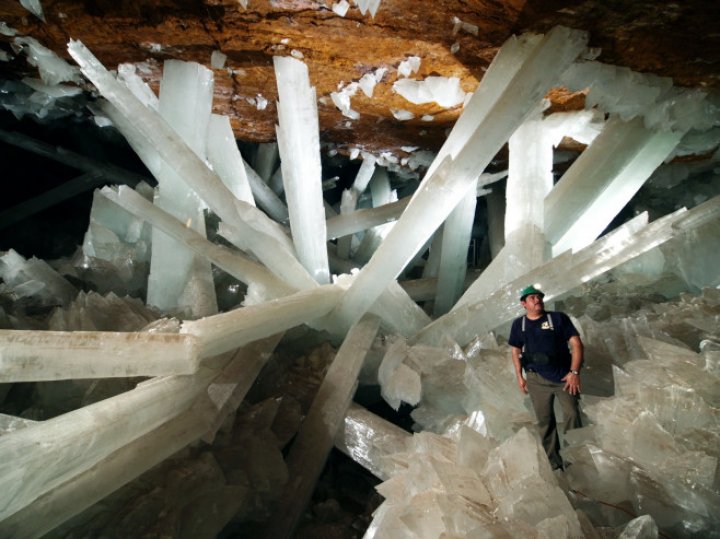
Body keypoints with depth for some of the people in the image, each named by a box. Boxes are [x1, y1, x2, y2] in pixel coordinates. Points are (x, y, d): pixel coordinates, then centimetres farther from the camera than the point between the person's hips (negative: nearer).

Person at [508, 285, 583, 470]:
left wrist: (574, 372, -13)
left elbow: (576, 344, -5)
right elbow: (516, 351, 15)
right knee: (545, 421, 7)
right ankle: (554, 463, 20)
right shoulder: (518, 324, 6)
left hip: (564, 376, -2)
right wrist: (519, 376, 8)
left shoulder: (559, 318, -2)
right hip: (537, 379, 2)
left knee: (572, 415, -8)